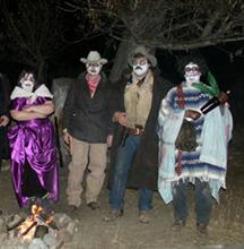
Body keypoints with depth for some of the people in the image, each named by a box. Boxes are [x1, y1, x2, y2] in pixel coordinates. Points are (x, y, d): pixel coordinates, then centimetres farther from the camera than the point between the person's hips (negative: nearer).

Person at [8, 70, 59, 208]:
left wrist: (31, 108, -13)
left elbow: (50, 108, -9)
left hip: (43, 135, 0)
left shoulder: (42, 93, 3)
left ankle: (45, 192, 14)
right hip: (23, 136, 0)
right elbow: (15, 114, -11)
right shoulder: (16, 96, 2)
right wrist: (38, 114, -13)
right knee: (25, 165, 0)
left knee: (44, 162, 2)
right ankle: (28, 195, 12)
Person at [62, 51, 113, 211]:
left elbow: (111, 110, 6)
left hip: (100, 134, 0)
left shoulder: (107, 87, 6)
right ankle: (73, 199, 11)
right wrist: (66, 129, 4)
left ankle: (92, 198, 18)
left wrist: (110, 132, 3)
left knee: (99, 167, 2)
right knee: (77, 166, 0)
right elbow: (68, 107, 9)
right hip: (79, 132, 0)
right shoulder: (78, 85, 8)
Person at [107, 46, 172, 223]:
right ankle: (116, 208, 16)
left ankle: (144, 210, 22)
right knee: (119, 171, 2)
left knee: (147, 173, 7)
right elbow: (114, 104, 16)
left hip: (148, 136, -2)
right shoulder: (124, 83, 8)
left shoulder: (160, 85, -1)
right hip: (126, 135, 2)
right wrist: (117, 115, -3)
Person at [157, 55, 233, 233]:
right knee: (178, 183, 4)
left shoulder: (209, 93, 7)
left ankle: (203, 221, 12)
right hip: (179, 145, 1)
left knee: (204, 185, -4)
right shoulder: (174, 93, 8)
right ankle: (180, 218, 23)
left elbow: (221, 117, 0)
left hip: (202, 146, 0)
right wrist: (184, 114, -15)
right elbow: (165, 115, 0)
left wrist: (222, 104, -21)